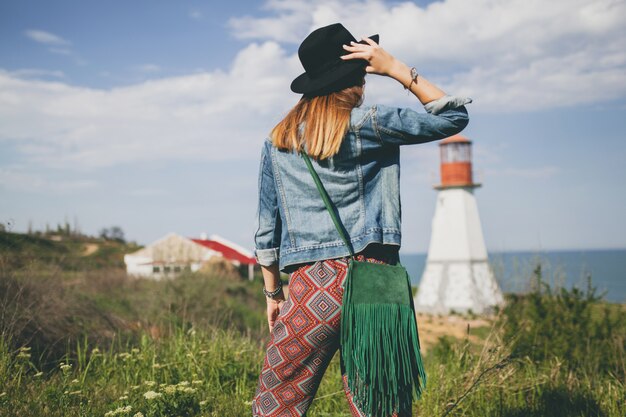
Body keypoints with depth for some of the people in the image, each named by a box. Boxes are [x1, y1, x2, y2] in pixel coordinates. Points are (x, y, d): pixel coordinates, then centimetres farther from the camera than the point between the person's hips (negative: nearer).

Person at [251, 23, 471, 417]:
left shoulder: (278, 141, 9)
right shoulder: (366, 124, -2)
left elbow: (267, 230, 11)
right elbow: (454, 117, 6)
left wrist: (273, 293, 20)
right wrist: (397, 69, 4)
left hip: (311, 286, 2)